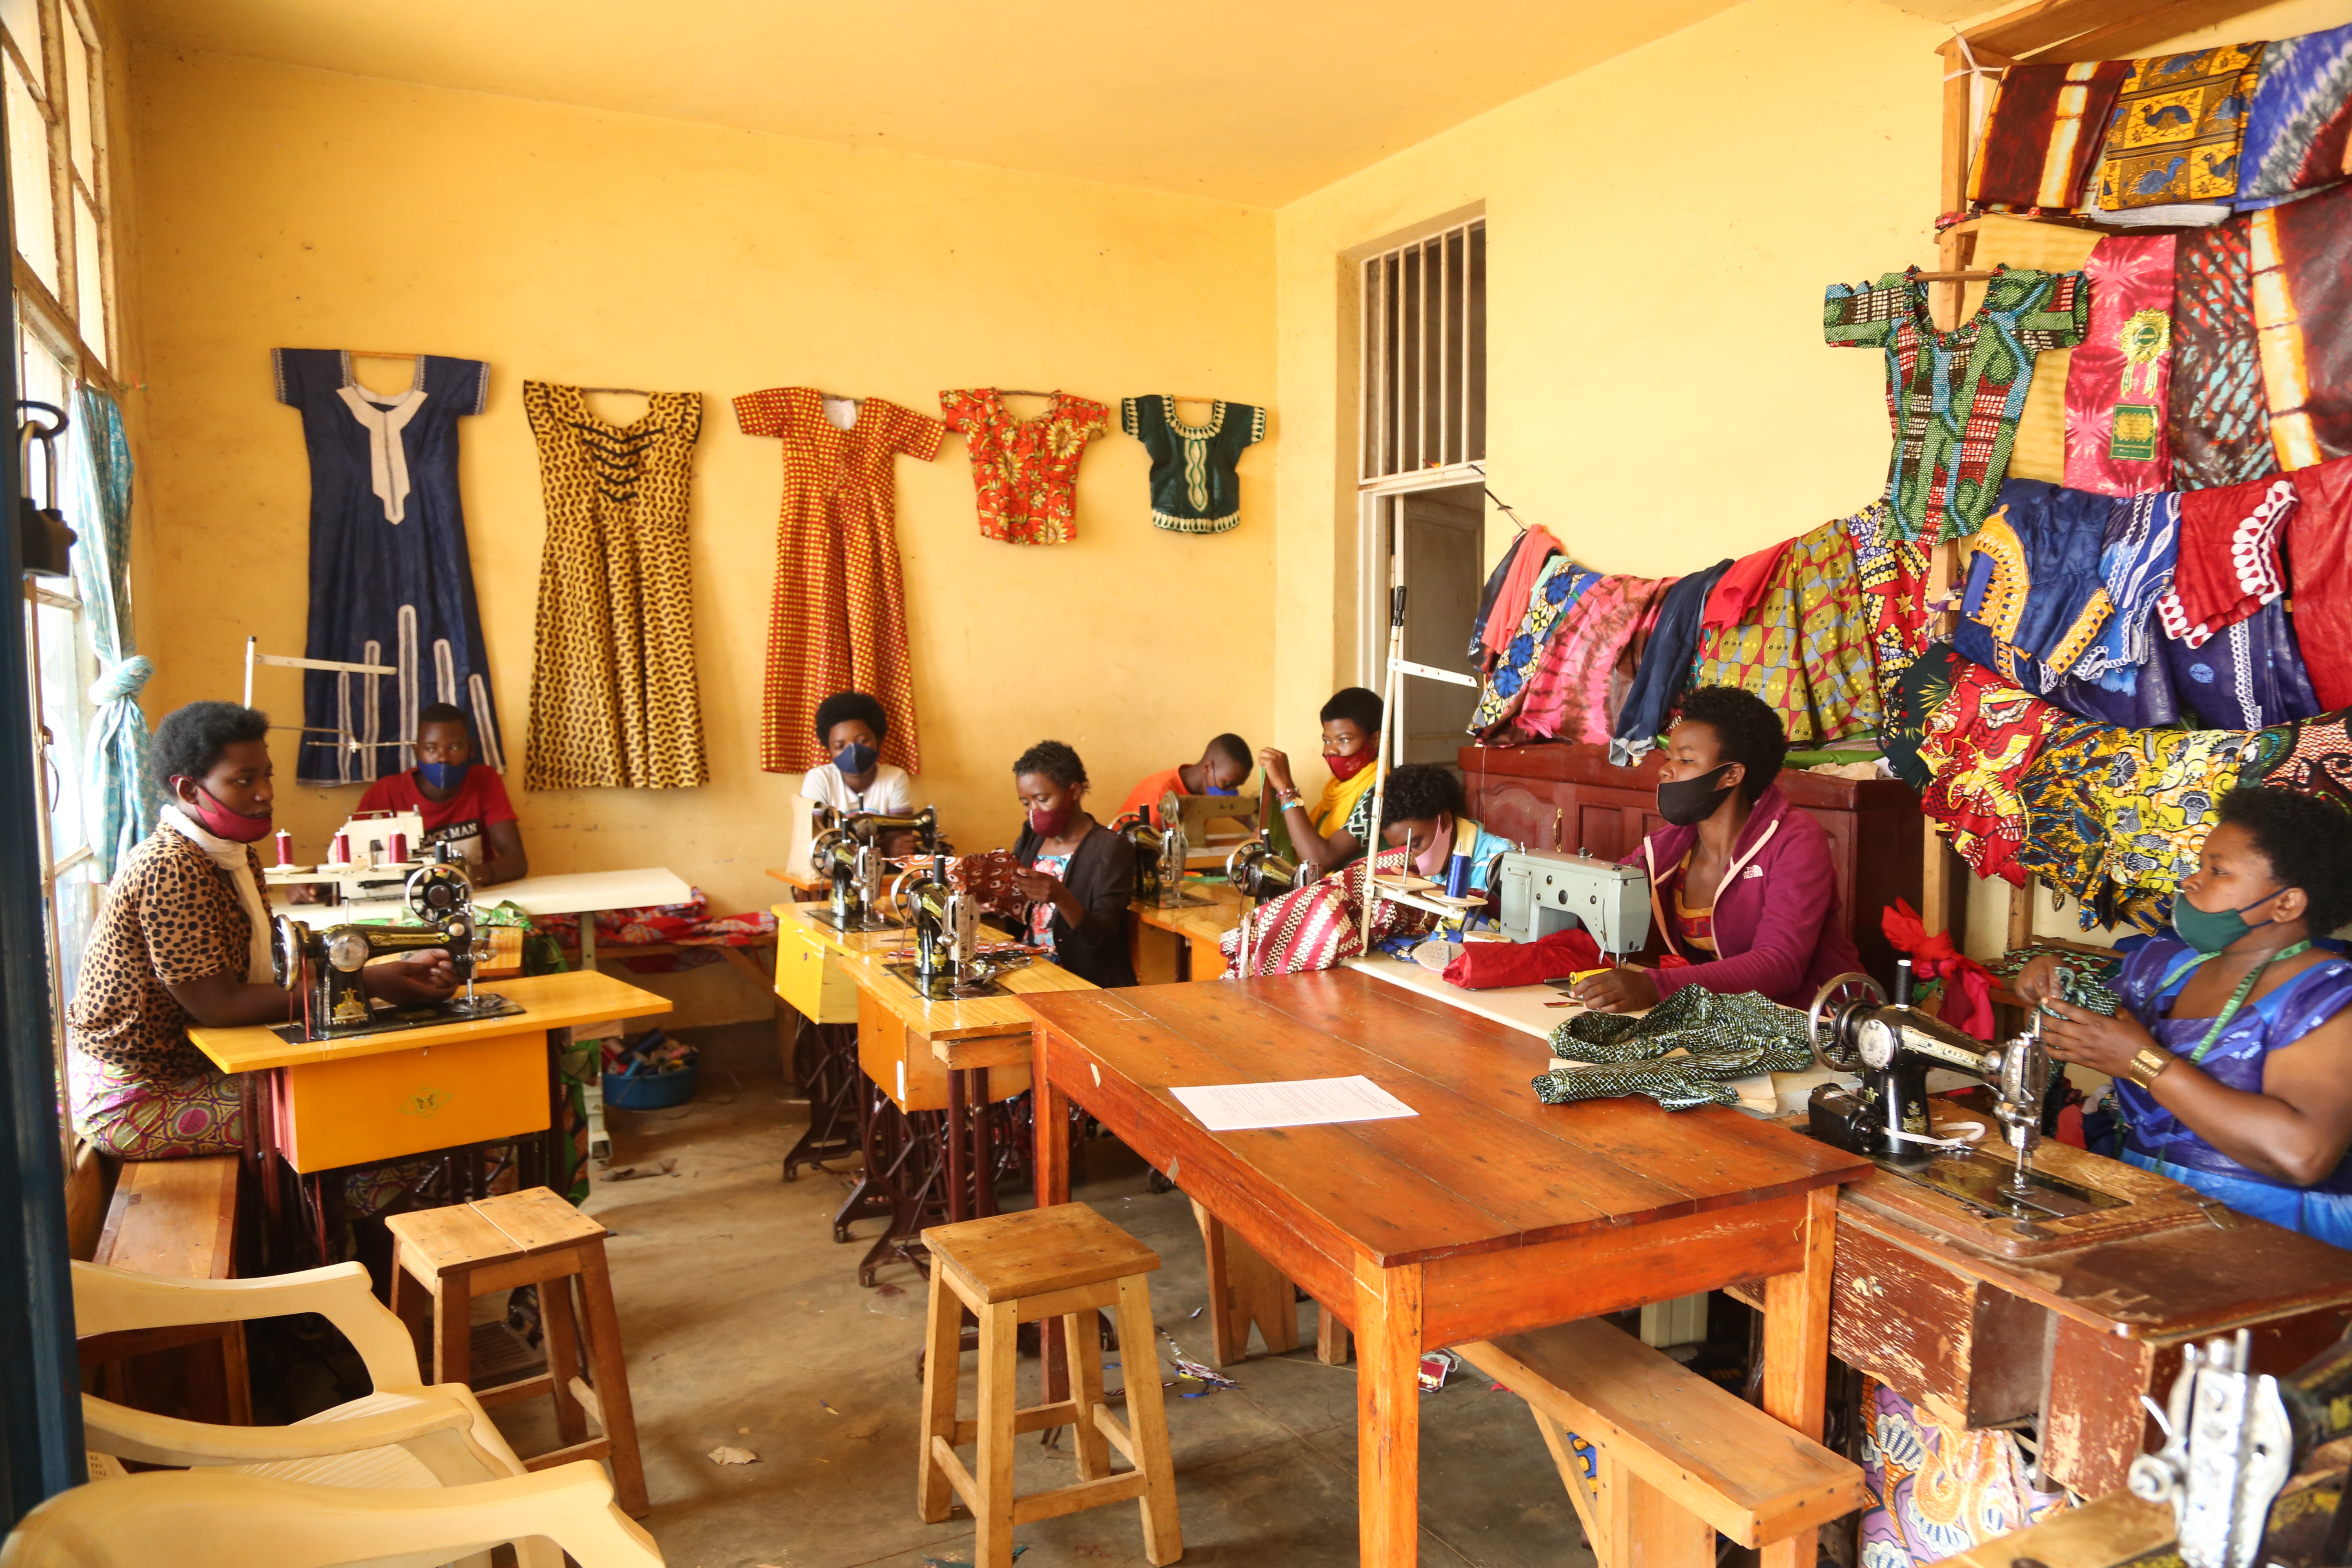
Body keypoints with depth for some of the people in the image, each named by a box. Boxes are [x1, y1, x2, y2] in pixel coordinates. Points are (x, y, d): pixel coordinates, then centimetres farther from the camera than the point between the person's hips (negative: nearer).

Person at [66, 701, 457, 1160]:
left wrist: (400, 968, -14)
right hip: (131, 1100, -9)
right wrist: (365, 984, -25)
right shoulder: (172, 868, -24)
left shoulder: (237, 857, 6)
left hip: (181, 1063, 9)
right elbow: (219, 1006, -25)